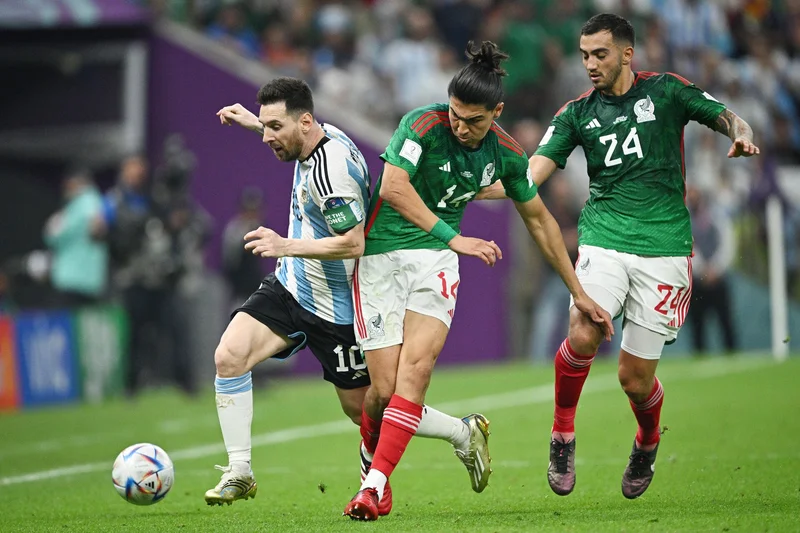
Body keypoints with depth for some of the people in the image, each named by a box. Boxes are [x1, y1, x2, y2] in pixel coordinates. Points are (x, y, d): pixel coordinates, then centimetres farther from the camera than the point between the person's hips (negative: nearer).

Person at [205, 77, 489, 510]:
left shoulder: (330, 168, -28)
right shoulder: (326, 135, -1)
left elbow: (353, 243, -30)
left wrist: (287, 246, -31)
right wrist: (256, 123, 23)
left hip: (334, 308, -8)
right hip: (290, 285, 8)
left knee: (363, 409, 6)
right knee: (228, 357, -12)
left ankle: (464, 435, 27)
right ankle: (239, 473, -6)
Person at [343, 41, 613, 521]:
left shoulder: (506, 153, 0)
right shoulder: (424, 125, -15)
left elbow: (539, 219, 14)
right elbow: (393, 186, -29)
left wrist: (579, 293, 18)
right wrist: (454, 238, -33)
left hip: (436, 257, 3)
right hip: (382, 252, -3)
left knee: (417, 365, -20)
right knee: (384, 388, -9)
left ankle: (376, 483, -22)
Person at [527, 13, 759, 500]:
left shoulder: (665, 91, 4)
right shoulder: (578, 113, 8)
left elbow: (727, 117, 3)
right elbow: (533, 172, -1)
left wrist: (741, 135, -22)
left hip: (663, 244, -1)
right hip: (604, 237, 1)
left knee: (636, 378, 0)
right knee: (584, 335, -26)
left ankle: (647, 443, 33)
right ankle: (563, 436, -4)